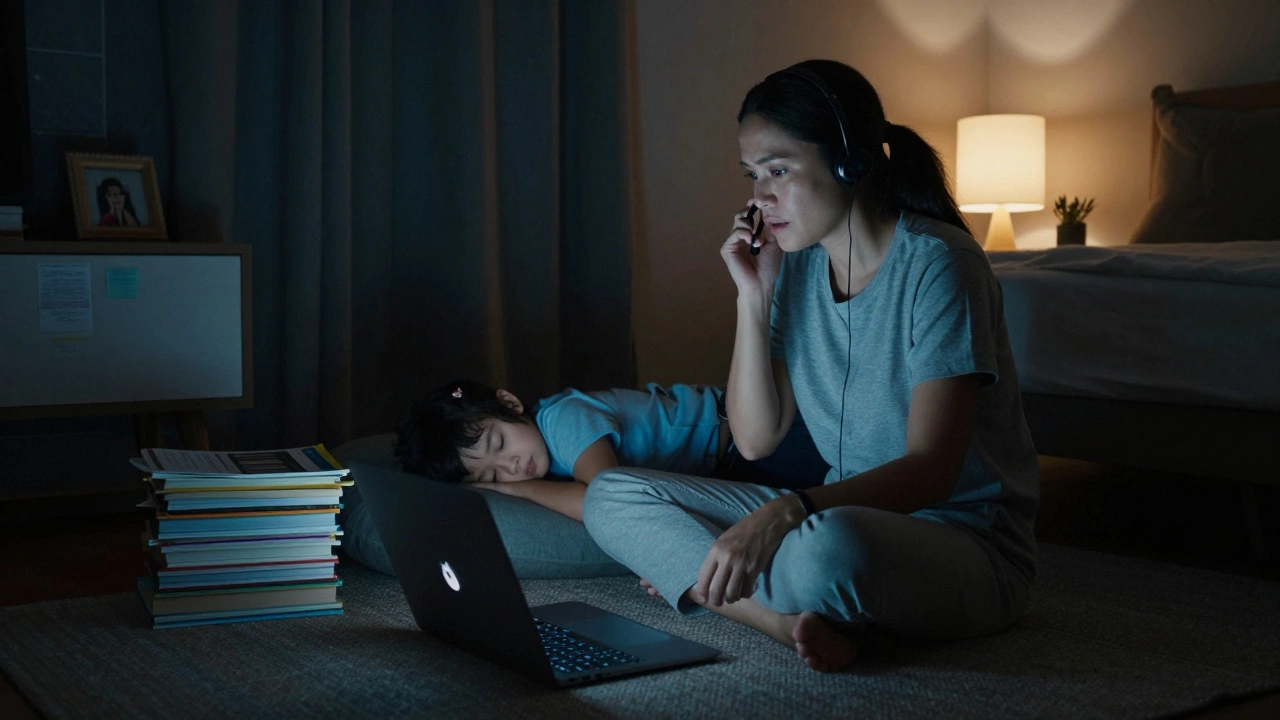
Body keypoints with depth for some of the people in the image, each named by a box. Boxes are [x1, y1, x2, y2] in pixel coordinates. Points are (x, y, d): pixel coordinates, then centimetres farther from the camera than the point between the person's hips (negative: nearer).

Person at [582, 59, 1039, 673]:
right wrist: (753, 296, -7)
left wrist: (785, 510, -37)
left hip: (968, 542, -7)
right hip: (845, 510, 8)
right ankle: (799, 619, -21)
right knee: (611, 497, -5)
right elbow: (755, 439, 3)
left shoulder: (935, 265, -16)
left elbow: (931, 470, -23)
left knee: (826, 546, -44)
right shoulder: (797, 266, 5)